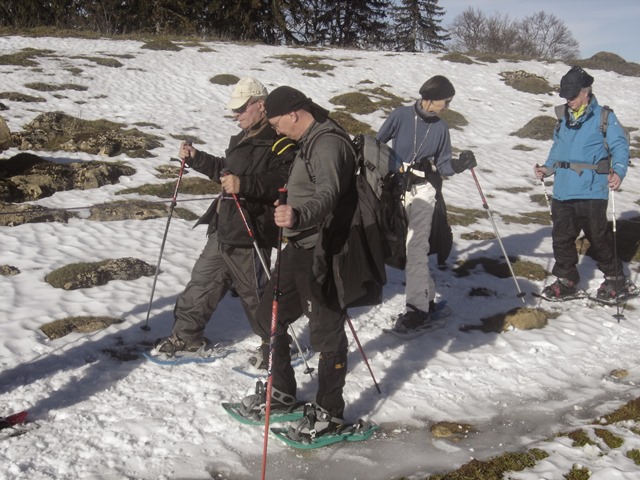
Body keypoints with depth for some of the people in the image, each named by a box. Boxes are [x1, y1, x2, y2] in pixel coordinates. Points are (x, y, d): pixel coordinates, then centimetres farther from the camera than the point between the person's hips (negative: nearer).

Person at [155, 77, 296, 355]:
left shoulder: (280, 143, -17)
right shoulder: (244, 138, 16)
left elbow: (283, 183, -30)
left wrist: (244, 185, -35)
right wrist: (196, 159, 19)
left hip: (250, 234, -10)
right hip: (223, 228, 10)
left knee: (254, 292, 2)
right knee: (203, 280, 17)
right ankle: (187, 335, 32)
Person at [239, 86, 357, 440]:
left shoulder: (328, 144, -19)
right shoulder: (310, 142, 14)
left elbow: (327, 197, -35)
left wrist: (298, 216, -54)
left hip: (319, 254, -11)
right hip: (299, 248, 11)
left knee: (326, 331, 0)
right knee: (268, 315, 17)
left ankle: (329, 412, 13)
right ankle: (283, 393, 31)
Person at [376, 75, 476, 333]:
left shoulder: (440, 127, 4)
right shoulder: (401, 115, -4)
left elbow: (442, 165, 7)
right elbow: (376, 143, 0)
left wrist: (459, 164, -13)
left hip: (424, 189, 0)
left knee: (416, 247, -10)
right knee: (413, 246, 10)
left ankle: (418, 306, -6)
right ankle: (427, 297, 25)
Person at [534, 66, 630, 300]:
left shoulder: (604, 117, -5)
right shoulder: (565, 118, 14)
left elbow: (620, 146, -9)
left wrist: (618, 172, -24)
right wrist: (548, 168, 11)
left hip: (591, 193, -6)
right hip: (562, 191, 6)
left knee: (598, 238, 3)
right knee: (562, 238, 10)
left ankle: (614, 277, 22)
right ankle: (566, 280, 23)